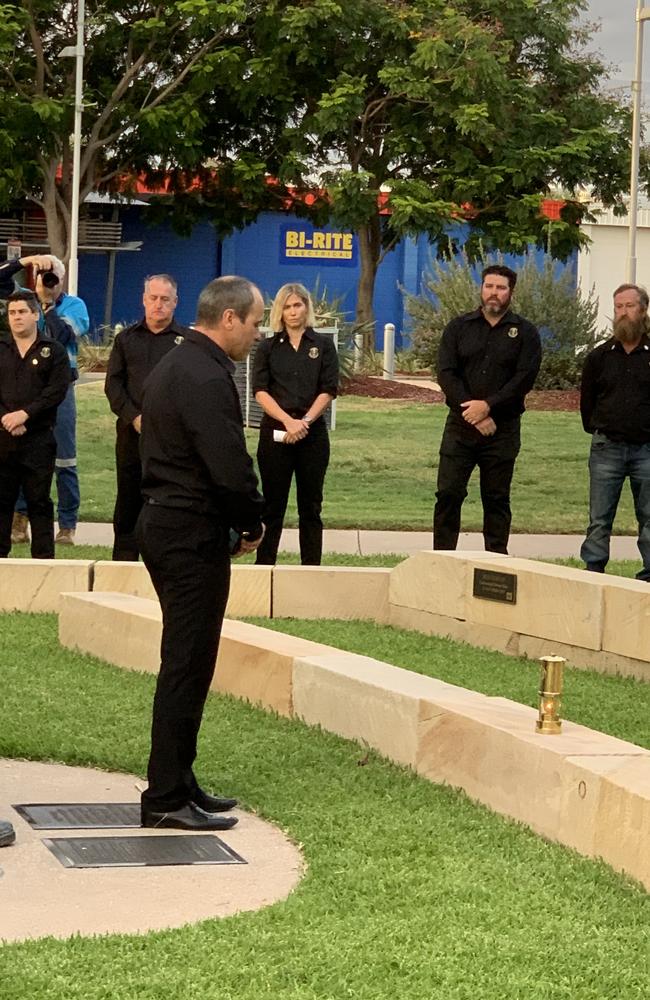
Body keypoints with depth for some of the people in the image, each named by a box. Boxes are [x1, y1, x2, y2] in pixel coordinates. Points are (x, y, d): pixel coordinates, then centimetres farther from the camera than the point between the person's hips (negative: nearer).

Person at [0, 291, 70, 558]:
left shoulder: (53, 351, 6)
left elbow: (57, 391, -5)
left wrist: (25, 414, -15)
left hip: (39, 438, -2)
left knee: (39, 501, 0)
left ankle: (43, 557, 3)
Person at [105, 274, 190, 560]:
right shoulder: (127, 339, 13)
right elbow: (113, 384, 7)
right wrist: (135, 417, -8)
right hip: (132, 431, 2)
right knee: (129, 499, 5)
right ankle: (124, 560, 11)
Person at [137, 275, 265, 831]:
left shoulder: (174, 367, 15)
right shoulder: (207, 379, -19)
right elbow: (231, 467, -25)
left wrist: (238, 523, 11)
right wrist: (252, 525, -7)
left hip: (166, 526, 11)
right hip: (194, 537, -11)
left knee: (185, 664, 16)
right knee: (187, 666, -5)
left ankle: (177, 782, 23)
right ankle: (167, 798, -1)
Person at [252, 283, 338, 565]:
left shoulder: (323, 345, 7)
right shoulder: (268, 348, 8)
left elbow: (328, 390, 0)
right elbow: (260, 391, -2)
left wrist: (305, 421, -13)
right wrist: (288, 421, -15)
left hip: (312, 432, 0)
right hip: (275, 432, 0)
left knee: (310, 506, 5)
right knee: (272, 505, 1)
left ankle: (311, 569, 8)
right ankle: (264, 566, 3)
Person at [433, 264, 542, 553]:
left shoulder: (524, 332, 4)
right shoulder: (459, 327, 8)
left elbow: (524, 378, -7)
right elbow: (446, 373, -1)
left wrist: (488, 406, -17)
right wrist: (473, 414, -12)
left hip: (502, 429, -1)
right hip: (460, 426, 1)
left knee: (497, 499, 4)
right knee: (448, 494, -3)